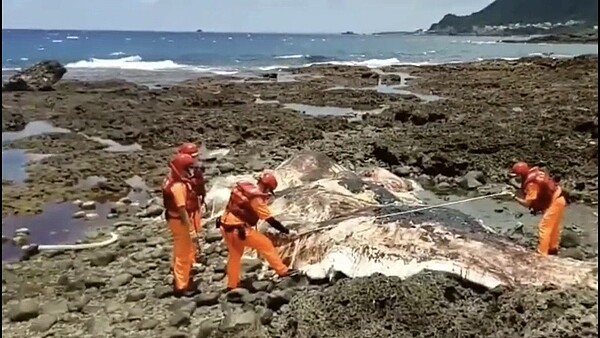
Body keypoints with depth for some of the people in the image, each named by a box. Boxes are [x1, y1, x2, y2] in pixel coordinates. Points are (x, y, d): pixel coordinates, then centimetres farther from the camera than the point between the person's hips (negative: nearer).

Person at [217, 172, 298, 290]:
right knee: (266, 245, 3)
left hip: (225, 226, 8)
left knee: (235, 255, 22)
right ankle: (282, 271, 10)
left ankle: (232, 285, 30)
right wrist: (287, 231, -7)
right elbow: (271, 220, -14)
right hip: (238, 230, -8)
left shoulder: (242, 187, 4)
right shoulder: (256, 199, -17)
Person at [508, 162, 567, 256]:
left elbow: (527, 203, -23)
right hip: (559, 199, 10)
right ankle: (553, 248, 38)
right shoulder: (535, 172, 4)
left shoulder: (531, 183, -24)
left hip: (554, 202, -10)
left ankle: (542, 254, -2)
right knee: (554, 226, 23)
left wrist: (515, 197, -8)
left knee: (544, 227, -5)